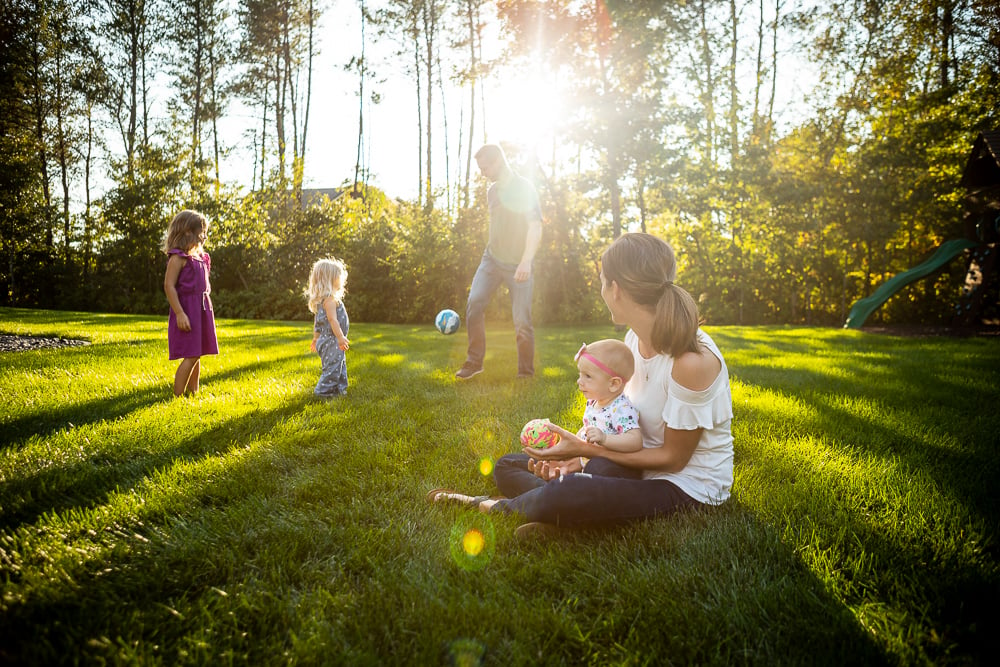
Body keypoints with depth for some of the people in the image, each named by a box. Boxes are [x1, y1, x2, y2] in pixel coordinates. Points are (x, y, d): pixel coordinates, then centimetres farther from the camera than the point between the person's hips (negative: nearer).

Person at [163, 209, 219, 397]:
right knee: (191, 356, -11)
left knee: (197, 355, 12)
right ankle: (177, 396, -4)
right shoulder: (178, 257, -11)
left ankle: (193, 392, 20)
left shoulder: (200, 257, 16)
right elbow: (169, 286, -16)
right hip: (187, 311, -8)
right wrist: (179, 313, -22)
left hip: (202, 310, 9)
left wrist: (208, 313, 21)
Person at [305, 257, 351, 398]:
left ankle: (339, 389, 25)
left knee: (340, 365, 18)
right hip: (332, 341, -11)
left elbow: (317, 322, 19)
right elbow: (332, 319, -25)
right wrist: (340, 337, -27)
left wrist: (316, 338, 24)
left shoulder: (322, 300, 14)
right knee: (332, 367, -5)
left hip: (325, 339, 11)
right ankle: (323, 391, 1)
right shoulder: (330, 299, -18)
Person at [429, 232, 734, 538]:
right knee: (507, 466, 6)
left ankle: (495, 506, -5)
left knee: (559, 496, -36)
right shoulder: (635, 338, 0)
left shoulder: (691, 361, -27)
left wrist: (586, 450, -21)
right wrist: (576, 456, -11)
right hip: (639, 466, 9)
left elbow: (673, 458, -19)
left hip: (685, 488, -8)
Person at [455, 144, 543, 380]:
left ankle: (526, 373, 11)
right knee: (474, 303, -13)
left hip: (518, 265, -5)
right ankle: (474, 362, -3)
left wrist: (526, 261, -29)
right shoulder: (492, 191, 11)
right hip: (492, 259, 5)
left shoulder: (524, 187, -10)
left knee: (522, 320, -4)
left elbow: (535, 226, -18)